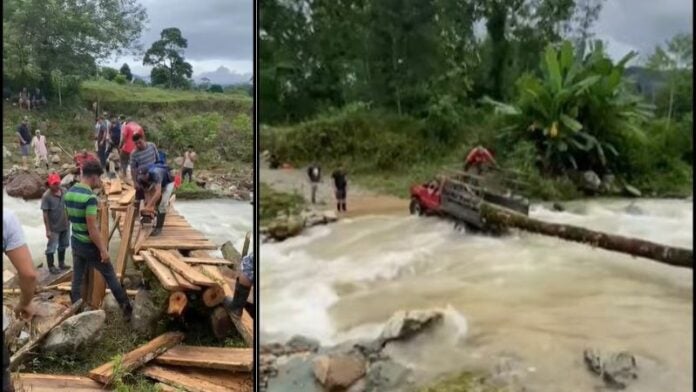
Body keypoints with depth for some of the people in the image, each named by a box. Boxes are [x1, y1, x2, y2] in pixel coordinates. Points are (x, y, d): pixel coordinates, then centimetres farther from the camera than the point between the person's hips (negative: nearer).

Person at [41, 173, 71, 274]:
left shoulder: (64, 191, -4)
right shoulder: (46, 196, -21)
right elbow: (45, 214, -18)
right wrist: (48, 230, -18)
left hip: (65, 225, 6)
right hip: (54, 227, -6)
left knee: (63, 245, 20)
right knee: (51, 247, 8)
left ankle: (61, 263, 37)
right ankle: (51, 267, 21)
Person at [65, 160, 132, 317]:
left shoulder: (69, 193, 1)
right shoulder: (90, 197, -24)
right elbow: (92, 228, -25)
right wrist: (103, 249, -18)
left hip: (75, 243, 7)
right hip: (90, 245, -7)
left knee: (77, 279, 15)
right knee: (110, 276, 8)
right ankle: (126, 309, 19)